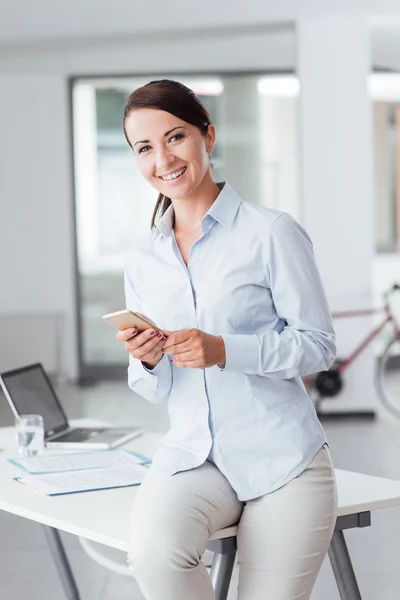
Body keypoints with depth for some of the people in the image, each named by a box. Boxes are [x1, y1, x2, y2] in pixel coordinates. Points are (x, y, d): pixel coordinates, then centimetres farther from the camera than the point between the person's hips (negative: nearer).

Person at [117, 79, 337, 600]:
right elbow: (157, 390, 13)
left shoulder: (271, 233, -5)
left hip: (281, 461, -3)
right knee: (153, 554, -27)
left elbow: (318, 345, -6)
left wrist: (224, 350, -20)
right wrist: (148, 362, -10)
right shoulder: (142, 260, 11)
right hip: (191, 455, 3)